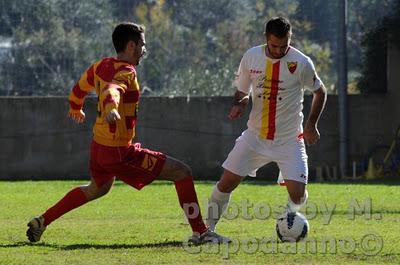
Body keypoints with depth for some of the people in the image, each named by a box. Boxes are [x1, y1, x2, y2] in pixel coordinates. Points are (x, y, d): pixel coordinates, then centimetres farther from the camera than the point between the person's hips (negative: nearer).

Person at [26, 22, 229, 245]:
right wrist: (111, 109, -63)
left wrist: (76, 108, 47)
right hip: (119, 153, -9)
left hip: (98, 145, 9)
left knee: (97, 188, 37)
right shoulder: (126, 72, -19)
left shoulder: (101, 66, 7)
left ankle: (41, 222, 38)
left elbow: (79, 89, 25)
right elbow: (112, 90, -41)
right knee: (182, 172, -7)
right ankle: (200, 232, -8)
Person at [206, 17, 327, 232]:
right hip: (255, 137, 2)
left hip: (290, 139, -2)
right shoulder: (251, 57, -4)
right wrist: (239, 104, -12)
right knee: (227, 182, -4)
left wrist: (311, 125, -2)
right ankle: (208, 227, 14)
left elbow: (320, 92, 5)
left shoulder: (301, 63, -11)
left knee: (297, 193, -14)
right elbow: (242, 91, 10)